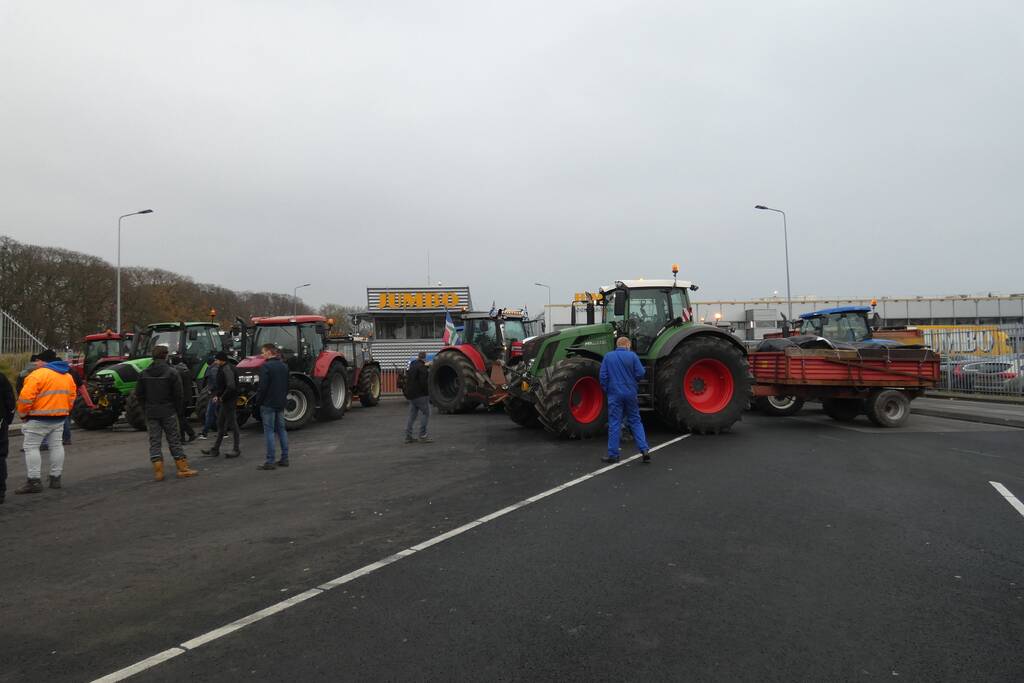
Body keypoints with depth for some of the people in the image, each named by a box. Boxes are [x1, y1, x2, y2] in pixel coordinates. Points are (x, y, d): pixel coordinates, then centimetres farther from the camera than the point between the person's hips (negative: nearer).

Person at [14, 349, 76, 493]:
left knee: (31, 447, -1)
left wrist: (23, 414, -5)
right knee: (56, 446, 12)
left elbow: (26, 397, -17)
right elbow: (72, 396, 15)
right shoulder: (67, 376, 12)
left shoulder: (38, 374, -12)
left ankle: (34, 481, -5)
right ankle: (55, 478, 16)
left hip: (39, 419, -7)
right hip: (59, 418, 7)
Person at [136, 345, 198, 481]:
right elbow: (178, 394, -10)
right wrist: (175, 408, 4)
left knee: (155, 442, 7)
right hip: (168, 412, -3)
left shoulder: (144, 374, 3)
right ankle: (183, 468, 7)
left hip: (151, 414, 3)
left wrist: (147, 408, 14)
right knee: (174, 441, 5)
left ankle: (158, 471, 3)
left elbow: (138, 394, 5)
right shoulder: (172, 372, -9)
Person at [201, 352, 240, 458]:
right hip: (224, 401, 11)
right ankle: (215, 449, 25)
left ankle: (236, 450, 6)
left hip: (229, 401, -11)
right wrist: (217, 395, 5)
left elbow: (231, 386, -29)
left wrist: (222, 397, -18)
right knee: (220, 424, 16)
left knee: (232, 424, -2)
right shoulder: (222, 368, 12)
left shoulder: (227, 369, -19)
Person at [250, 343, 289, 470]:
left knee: (269, 431, -4)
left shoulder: (265, 366, -14)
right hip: (281, 403, 7)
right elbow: (287, 385, 15)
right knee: (281, 430, 13)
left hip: (268, 404, -7)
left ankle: (270, 462, -3)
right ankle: (284, 459, 15)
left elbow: (263, 387, -18)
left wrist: (257, 402, -7)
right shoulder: (284, 366, 10)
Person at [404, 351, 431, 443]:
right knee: (426, 413, -2)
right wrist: (428, 393, -11)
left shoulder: (412, 365, 16)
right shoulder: (422, 367, -14)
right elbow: (423, 382, -20)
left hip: (411, 395, 9)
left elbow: (408, 379, 23)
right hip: (420, 395, -9)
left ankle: (408, 437, 13)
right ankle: (423, 436, -4)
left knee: (412, 416, 12)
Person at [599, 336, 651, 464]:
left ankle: (613, 455, 5)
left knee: (614, 423, 3)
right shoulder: (632, 356, -3)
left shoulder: (608, 356, 1)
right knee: (635, 421, 11)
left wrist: (606, 391, 10)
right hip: (630, 394, 0)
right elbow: (640, 374, -6)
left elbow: (603, 376, -2)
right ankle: (644, 450, 4)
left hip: (614, 394, 0)